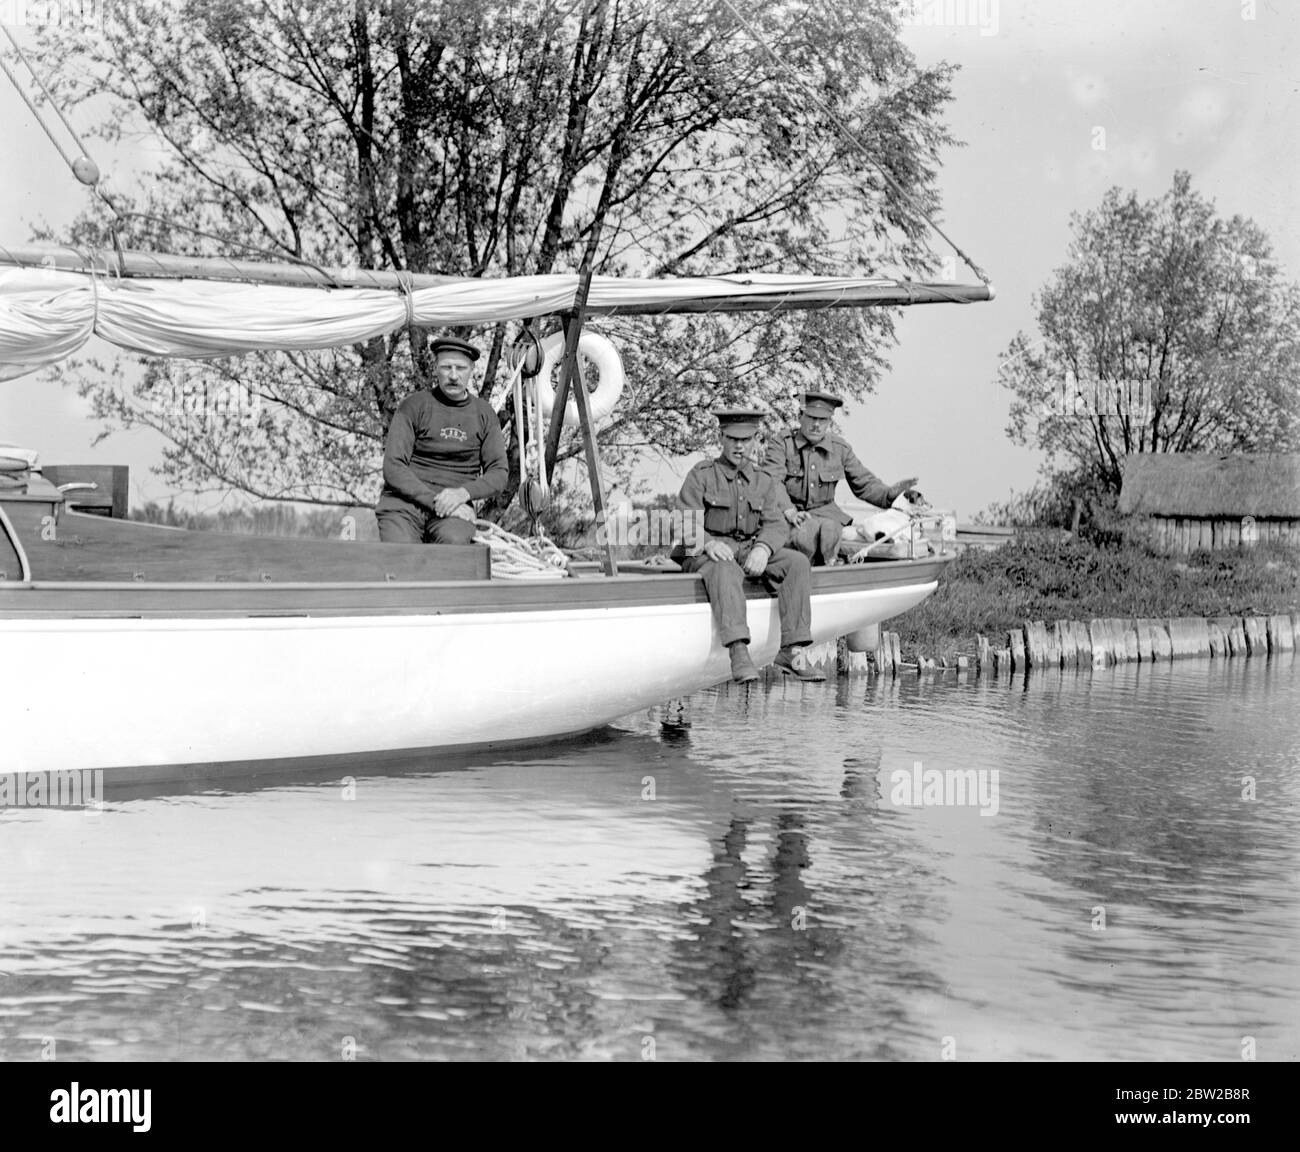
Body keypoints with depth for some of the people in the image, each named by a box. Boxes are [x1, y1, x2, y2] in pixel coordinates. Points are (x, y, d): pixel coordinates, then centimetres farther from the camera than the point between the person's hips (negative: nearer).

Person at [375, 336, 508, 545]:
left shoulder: (484, 414, 13)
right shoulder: (413, 406, 3)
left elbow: (498, 473, 10)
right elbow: (393, 468, -3)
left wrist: (463, 492, -11)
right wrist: (435, 501, -15)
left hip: (456, 505, 2)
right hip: (404, 503, -2)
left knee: (454, 540, -34)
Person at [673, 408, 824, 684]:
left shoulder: (763, 481, 14)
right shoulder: (701, 475, 2)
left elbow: (775, 524, 1)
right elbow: (686, 524, -9)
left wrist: (763, 548, -23)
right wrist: (708, 543, -31)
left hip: (750, 552, 5)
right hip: (704, 555, -5)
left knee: (797, 562, -19)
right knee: (726, 571, -39)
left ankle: (790, 652, -26)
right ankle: (739, 652, -54)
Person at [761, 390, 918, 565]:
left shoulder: (840, 448, 9)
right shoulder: (781, 443, -3)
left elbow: (864, 484, 14)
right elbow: (772, 483, -16)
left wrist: (890, 493, -8)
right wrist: (790, 513, -33)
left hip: (824, 512, 3)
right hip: (787, 513, -3)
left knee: (830, 530, -33)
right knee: (803, 536, -36)